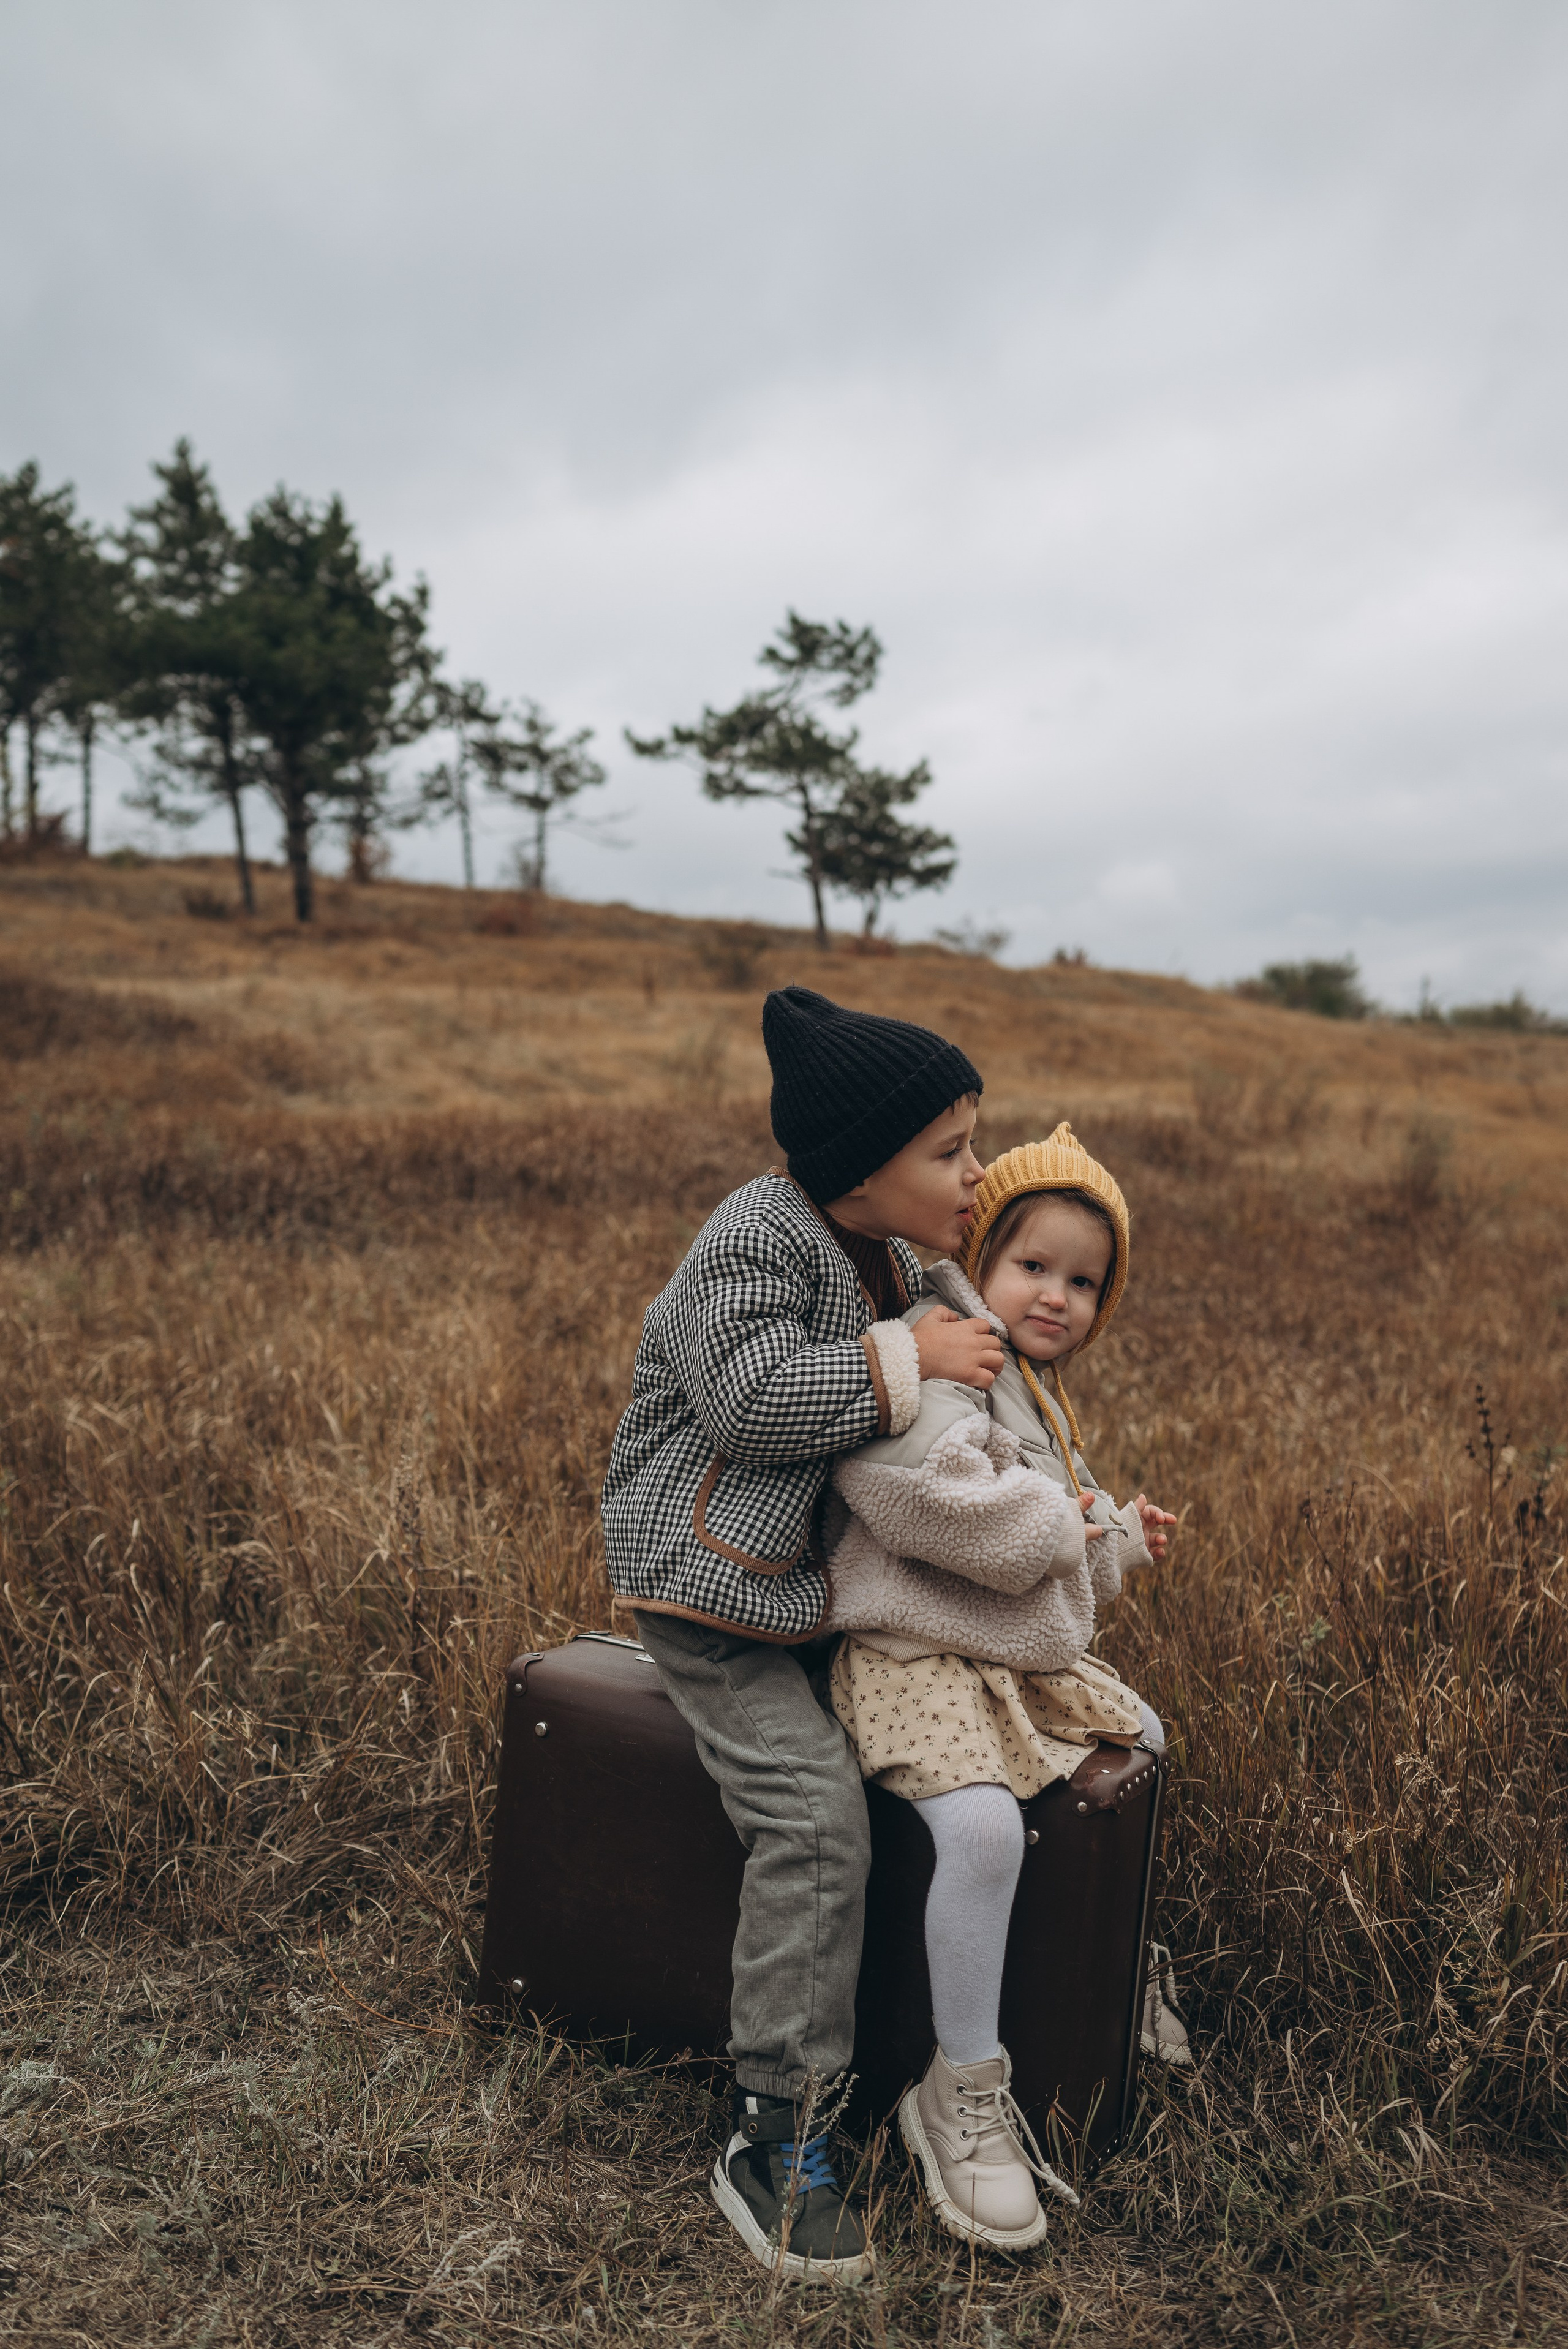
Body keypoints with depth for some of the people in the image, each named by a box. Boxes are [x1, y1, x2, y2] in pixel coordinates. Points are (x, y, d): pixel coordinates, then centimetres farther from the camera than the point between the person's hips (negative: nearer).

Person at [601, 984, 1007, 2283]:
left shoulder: (897, 1257, 11)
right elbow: (750, 1396, -30)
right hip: (715, 1588, -9)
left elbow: (913, 1431, 21)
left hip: (829, 1578, 9)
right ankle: (774, 2140, -6)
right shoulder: (756, 1239, -17)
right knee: (816, 1816, -19)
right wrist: (908, 1359, -25)